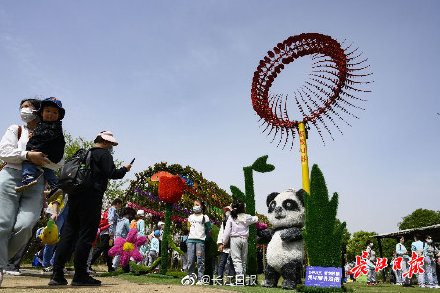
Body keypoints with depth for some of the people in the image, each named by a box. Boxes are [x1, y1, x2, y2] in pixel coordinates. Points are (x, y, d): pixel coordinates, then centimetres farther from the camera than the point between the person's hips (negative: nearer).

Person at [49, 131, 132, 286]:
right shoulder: (104, 154, -3)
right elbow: (111, 173, -11)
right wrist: (124, 169, 4)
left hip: (75, 196, 8)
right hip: (91, 198, -8)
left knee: (68, 234, 8)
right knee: (86, 235, -5)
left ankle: (57, 275, 10)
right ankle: (80, 276, -1)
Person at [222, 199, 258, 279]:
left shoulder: (231, 217, -3)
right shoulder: (247, 217, 2)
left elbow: (227, 231, -2)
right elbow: (255, 219, 23)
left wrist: (224, 242, 6)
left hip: (234, 239, -3)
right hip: (244, 239, 3)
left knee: (236, 260, -5)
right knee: (244, 260, 12)